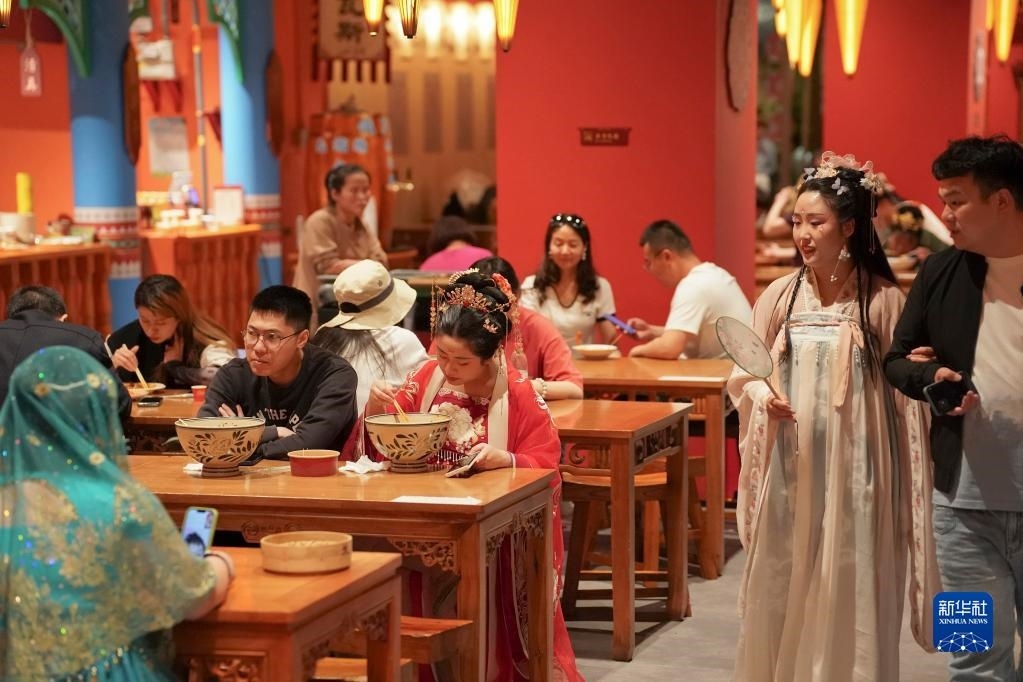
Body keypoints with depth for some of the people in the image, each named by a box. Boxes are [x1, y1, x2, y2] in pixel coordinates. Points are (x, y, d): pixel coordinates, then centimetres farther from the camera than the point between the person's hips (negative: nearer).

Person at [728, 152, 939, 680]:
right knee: (779, 594, 7)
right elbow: (743, 376, 10)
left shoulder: (883, 300, -6)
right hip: (788, 470, 3)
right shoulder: (780, 296, 3)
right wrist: (762, 396, -12)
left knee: (848, 600, 2)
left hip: (854, 471, -3)